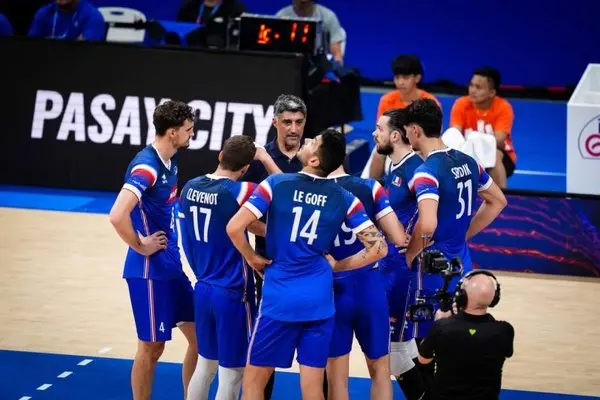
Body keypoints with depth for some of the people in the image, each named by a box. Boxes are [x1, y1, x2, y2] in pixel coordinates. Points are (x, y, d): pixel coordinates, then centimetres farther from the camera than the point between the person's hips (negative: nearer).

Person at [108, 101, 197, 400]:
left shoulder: (170, 160, 7)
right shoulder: (147, 166, -21)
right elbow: (117, 215, -32)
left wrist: (170, 241, 13)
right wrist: (141, 247, -19)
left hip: (172, 265, 9)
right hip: (150, 269, -9)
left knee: (199, 335, 12)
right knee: (152, 347, 1)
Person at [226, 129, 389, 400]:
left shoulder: (276, 184, -6)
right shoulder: (344, 198, 1)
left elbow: (234, 228, -12)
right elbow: (378, 248, 1)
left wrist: (253, 259, 6)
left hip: (279, 298, -3)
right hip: (319, 301, 3)